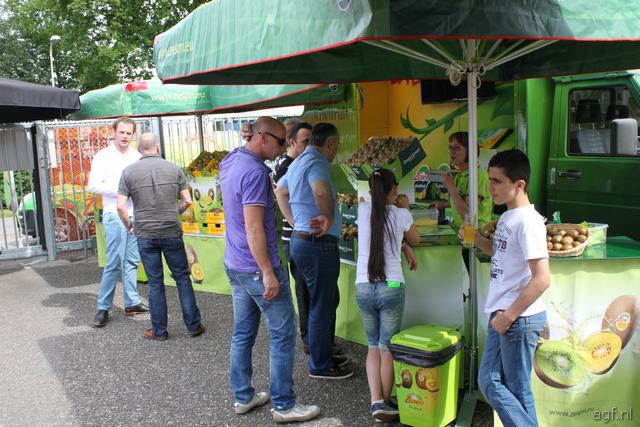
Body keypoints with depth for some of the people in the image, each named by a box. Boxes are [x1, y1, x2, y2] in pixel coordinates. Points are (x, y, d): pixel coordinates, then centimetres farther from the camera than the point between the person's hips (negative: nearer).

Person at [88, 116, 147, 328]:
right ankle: (103, 308, 4)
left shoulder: (137, 157, 11)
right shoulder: (103, 156, -2)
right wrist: (121, 190, -15)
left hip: (136, 214, 5)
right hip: (115, 215, -5)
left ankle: (132, 302, 19)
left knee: (131, 261, 10)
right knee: (114, 263, -6)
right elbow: (93, 185, -9)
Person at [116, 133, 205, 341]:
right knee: (182, 278, 10)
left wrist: (129, 227, 8)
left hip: (145, 235, 0)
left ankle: (159, 331, 17)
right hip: (172, 232, 0)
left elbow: (121, 206, -7)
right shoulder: (173, 168, 0)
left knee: (155, 283, 9)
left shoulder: (129, 171, -3)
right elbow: (187, 200, 0)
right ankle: (193, 325, 14)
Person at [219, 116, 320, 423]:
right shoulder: (255, 171, -20)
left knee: (243, 332, 16)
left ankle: (243, 397, 26)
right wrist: (268, 273, -21)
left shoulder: (230, 162, 8)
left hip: (235, 266, 9)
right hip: (258, 268, -9)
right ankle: (283, 405, 10)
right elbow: (254, 228, -24)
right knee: (282, 335, 1)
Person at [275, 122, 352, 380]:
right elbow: (321, 190, -40)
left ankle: (324, 355, 35)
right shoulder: (317, 162, -18)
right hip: (319, 245, -10)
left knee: (329, 300, 22)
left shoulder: (298, 162, 14)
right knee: (322, 307, 4)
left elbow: (280, 191, 28)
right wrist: (329, 218, -23)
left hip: (301, 240, 10)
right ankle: (320, 366, 18)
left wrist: (295, 222, 21)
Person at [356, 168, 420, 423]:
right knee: (387, 347, 9)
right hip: (391, 287, -2)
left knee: (373, 345, 15)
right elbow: (415, 241, 18)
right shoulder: (401, 214, -2)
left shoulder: (363, 210, 5)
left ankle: (376, 401, 4)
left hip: (363, 287, 3)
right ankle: (385, 403, 11)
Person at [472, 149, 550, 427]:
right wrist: (477, 239, 8)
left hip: (520, 318, -9)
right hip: (503, 315, 9)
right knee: (489, 381, 16)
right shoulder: (507, 217, 9)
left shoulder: (528, 221, -19)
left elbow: (541, 278, -23)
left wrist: (510, 315, -18)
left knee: (517, 391, 4)